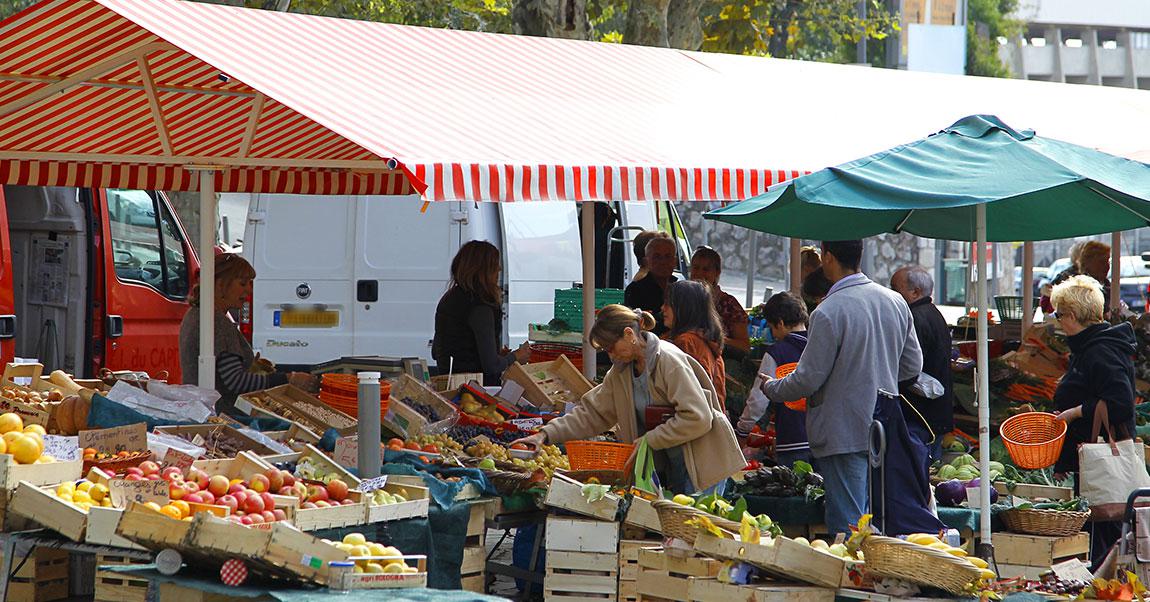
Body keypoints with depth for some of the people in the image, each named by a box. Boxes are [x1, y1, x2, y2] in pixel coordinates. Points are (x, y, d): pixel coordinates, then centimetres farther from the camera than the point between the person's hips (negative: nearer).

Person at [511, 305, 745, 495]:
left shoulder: (669, 361, -18)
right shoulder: (621, 371, 8)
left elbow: (696, 418, -22)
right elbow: (592, 412, 9)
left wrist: (647, 441, -18)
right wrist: (546, 435, -3)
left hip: (699, 462, -7)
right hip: (666, 466, 7)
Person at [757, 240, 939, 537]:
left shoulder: (828, 312, -17)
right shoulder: (895, 301, 6)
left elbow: (808, 379, -13)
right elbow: (913, 365, 13)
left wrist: (770, 387, 6)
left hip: (844, 432, -7)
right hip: (885, 422, 7)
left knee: (846, 526, -4)